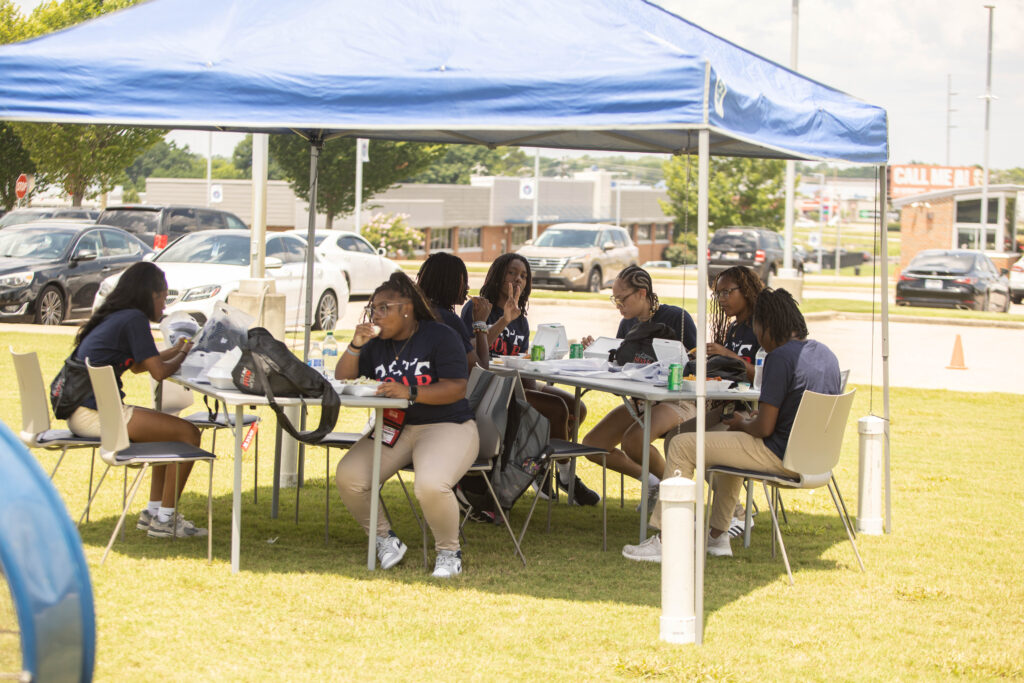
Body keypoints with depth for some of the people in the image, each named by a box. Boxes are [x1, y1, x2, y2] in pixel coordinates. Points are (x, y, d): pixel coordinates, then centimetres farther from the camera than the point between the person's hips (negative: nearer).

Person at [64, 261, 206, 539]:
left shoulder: (115, 317, 18)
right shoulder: (134, 318, -11)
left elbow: (138, 365, 30)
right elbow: (159, 372, -13)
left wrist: (176, 350, 27)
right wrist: (181, 356, 7)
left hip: (79, 410, 11)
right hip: (93, 415, -11)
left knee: (170, 429, 25)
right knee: (188, 434, -8)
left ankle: (153, 511, 24)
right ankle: (164, 519, -1)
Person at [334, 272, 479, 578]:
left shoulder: (440, 336, -6)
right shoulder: (376, 344, 12)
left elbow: (457, 388, -16)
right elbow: (342, 380, 10)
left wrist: (409, 392, -28)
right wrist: (356, 345, -7)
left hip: (447, 426, -6)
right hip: (393, 428, 6)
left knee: (430, 485, -35)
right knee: (348, 478, -18)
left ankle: (449, 551, -7)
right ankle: (385, 539, 5)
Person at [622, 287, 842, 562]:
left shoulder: (780, 357, -19)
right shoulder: (825, 353, 9)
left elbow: (765, 428, -20)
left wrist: (742, 424, 1)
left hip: (783, 457, -10)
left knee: (682, 445, 0)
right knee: (728, 438, 35)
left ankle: (663, 542, 1)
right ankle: (717, 536, 34)